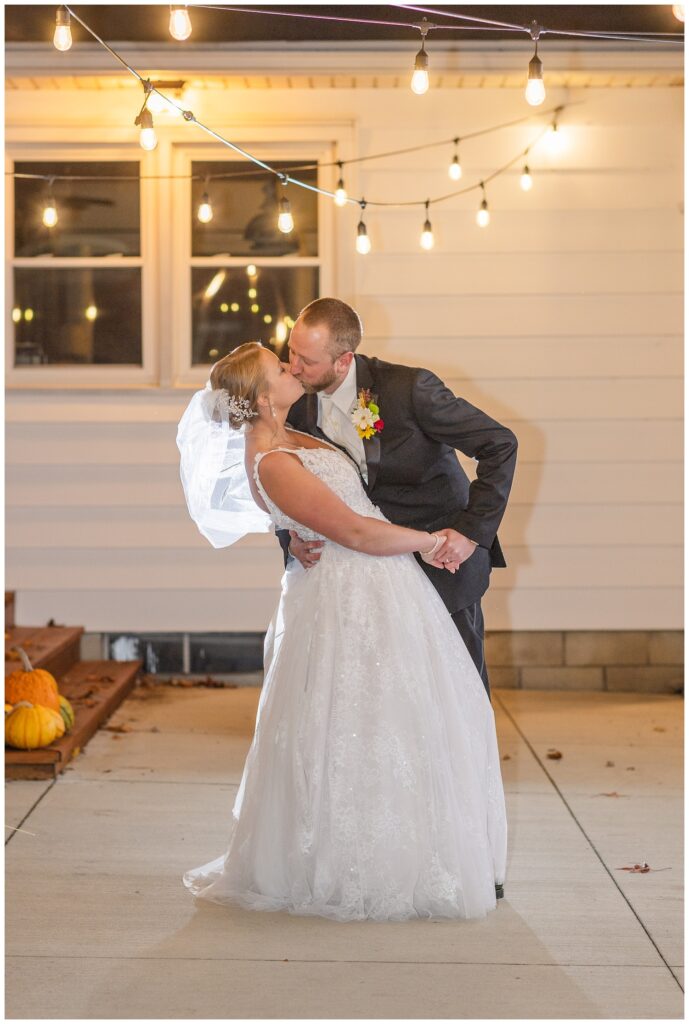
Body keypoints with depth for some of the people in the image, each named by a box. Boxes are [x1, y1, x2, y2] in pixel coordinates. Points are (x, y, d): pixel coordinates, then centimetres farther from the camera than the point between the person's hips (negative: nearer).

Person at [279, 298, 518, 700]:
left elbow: (501, 444, -17)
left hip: (444, 557, -4)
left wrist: (472, 530, -23)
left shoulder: (409, 388, -23)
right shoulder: (299, 406, -8)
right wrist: (291, 538, -17)